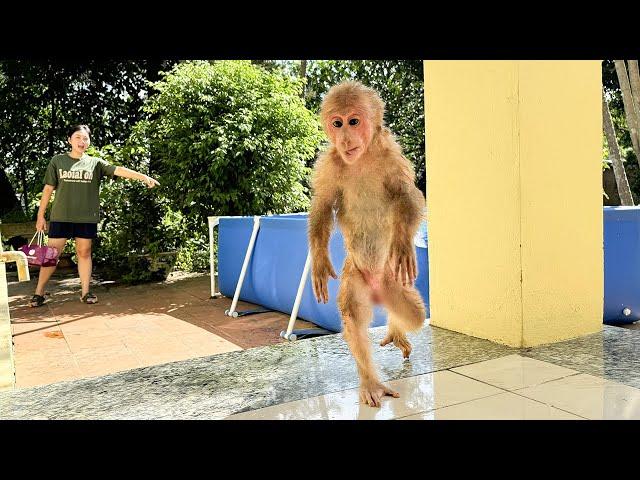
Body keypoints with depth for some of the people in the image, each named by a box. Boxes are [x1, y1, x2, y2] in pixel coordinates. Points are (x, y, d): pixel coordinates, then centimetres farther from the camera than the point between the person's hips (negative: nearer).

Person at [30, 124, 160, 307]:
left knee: (84, 253, 7)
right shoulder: (58, 161, 6)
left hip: (87, 217, 1)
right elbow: (48, 189, 7)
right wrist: (40, 215, 6)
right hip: (60, 216, -1)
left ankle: (85, 292, 16)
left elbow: (118, 170, -7)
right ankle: (39, 292, 12)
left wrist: (143, 177, -20)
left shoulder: (95, 163, 6)